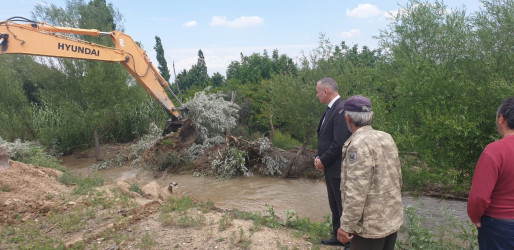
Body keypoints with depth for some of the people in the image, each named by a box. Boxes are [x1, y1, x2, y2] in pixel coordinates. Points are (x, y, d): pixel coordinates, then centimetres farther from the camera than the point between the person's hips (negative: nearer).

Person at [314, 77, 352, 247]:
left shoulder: (341, 109, -21)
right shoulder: (331, 109, 10)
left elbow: (340, 143, -25)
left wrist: (323, 161, -14)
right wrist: (319, 157, 3)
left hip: (338, 169, -10)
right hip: (330, 168, 10)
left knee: (344, 207, 4)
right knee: (335, 206, 20)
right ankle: (338, 236, 35)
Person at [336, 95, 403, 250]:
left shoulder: (358, 145, -21)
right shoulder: (387, 138, 3)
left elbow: (356, 191, -25)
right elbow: (397, 178, 10)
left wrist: (346, 225, -18)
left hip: (370, 226, -8)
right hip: (393, 219, 8)